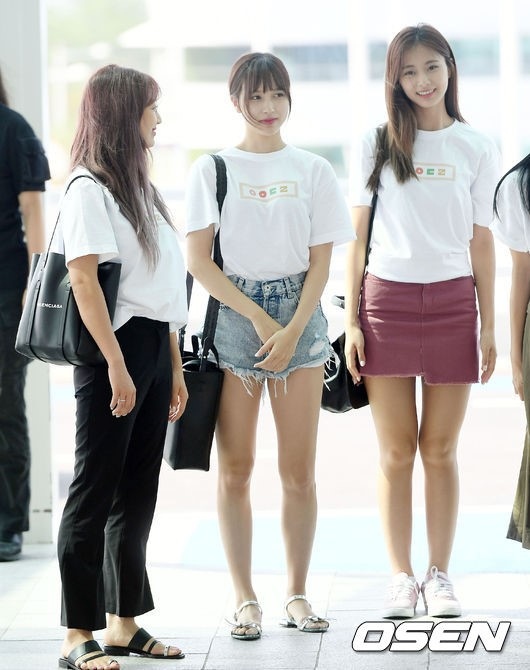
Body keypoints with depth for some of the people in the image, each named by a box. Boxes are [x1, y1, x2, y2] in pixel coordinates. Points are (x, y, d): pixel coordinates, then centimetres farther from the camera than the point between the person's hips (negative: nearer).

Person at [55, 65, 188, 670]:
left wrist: (174, 368, 15)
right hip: (112, 352, -8)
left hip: (151, 351, 8)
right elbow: (84, 281, -16)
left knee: (137, 494, 11)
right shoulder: (90, 189, -9)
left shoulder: (142, 189, 18)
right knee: (95, 492, -5)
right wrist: (116, 365, -20)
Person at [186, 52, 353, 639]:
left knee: (299, 471, 1)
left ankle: (297, 595, 11)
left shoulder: (312, 171, 7)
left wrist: (292, 331, -8)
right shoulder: (212, 169, 3)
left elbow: (320, 262, 4)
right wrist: (259, 317, -9)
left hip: (299, 315, 1)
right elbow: (198, 260, -2)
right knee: (235, 470, 0)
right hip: (233, 317, -1)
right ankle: (244, 598, 6)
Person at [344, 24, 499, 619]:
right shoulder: (378, 145, 6)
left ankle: (439, 575, 12)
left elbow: (481, 241, 8)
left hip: (452, 302, 0)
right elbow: (358, 237, 6)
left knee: (440, 449, 4)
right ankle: (401, 578, 8)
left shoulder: (476, 149, 7)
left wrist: (488, 325, 5)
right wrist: (352, 319, 0)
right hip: (386, 300, 0)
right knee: (396, 450, 2)